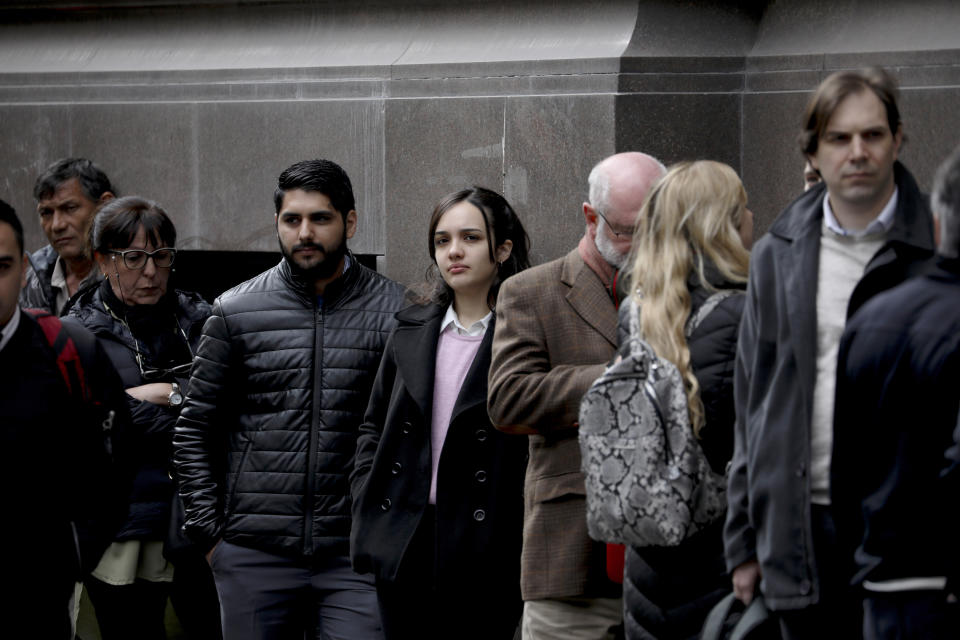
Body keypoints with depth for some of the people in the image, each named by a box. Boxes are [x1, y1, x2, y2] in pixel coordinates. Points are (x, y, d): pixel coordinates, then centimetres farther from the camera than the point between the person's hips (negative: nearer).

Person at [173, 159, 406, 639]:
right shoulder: (237, 312, 5)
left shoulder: (395, 312, 3)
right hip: (255, 556, 1)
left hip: (355, 558, -1)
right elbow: (193, 432, 9)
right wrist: (209, 531, 3)